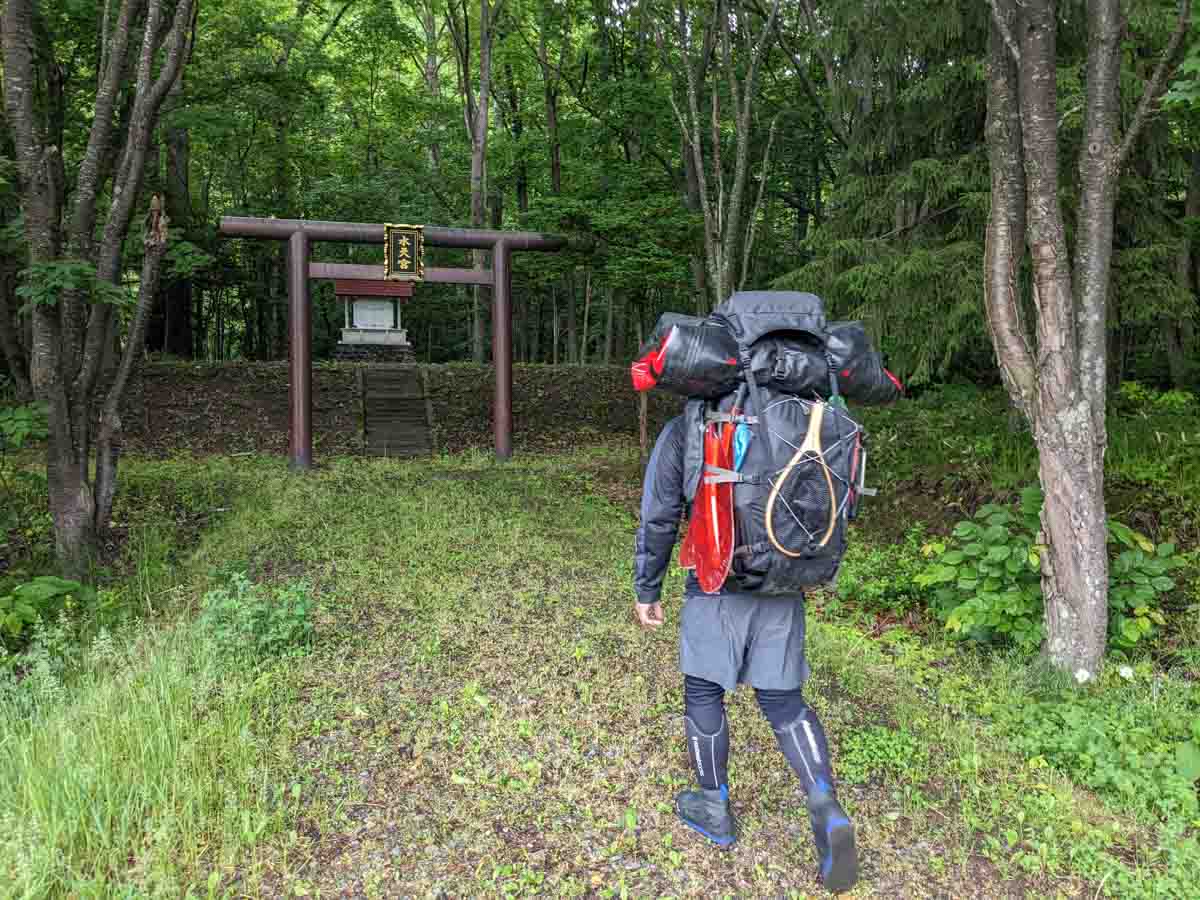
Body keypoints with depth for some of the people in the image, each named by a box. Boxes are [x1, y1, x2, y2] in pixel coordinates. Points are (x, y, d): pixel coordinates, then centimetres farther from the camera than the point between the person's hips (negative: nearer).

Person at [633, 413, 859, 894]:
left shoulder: (682, 431, -8)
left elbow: (658, 518, -6)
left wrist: (647, 590, 5)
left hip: (717, 589, -3)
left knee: (703, 693, 15)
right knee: (783, 700, 14)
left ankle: (714, 806, 28)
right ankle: (826, 808, -2)